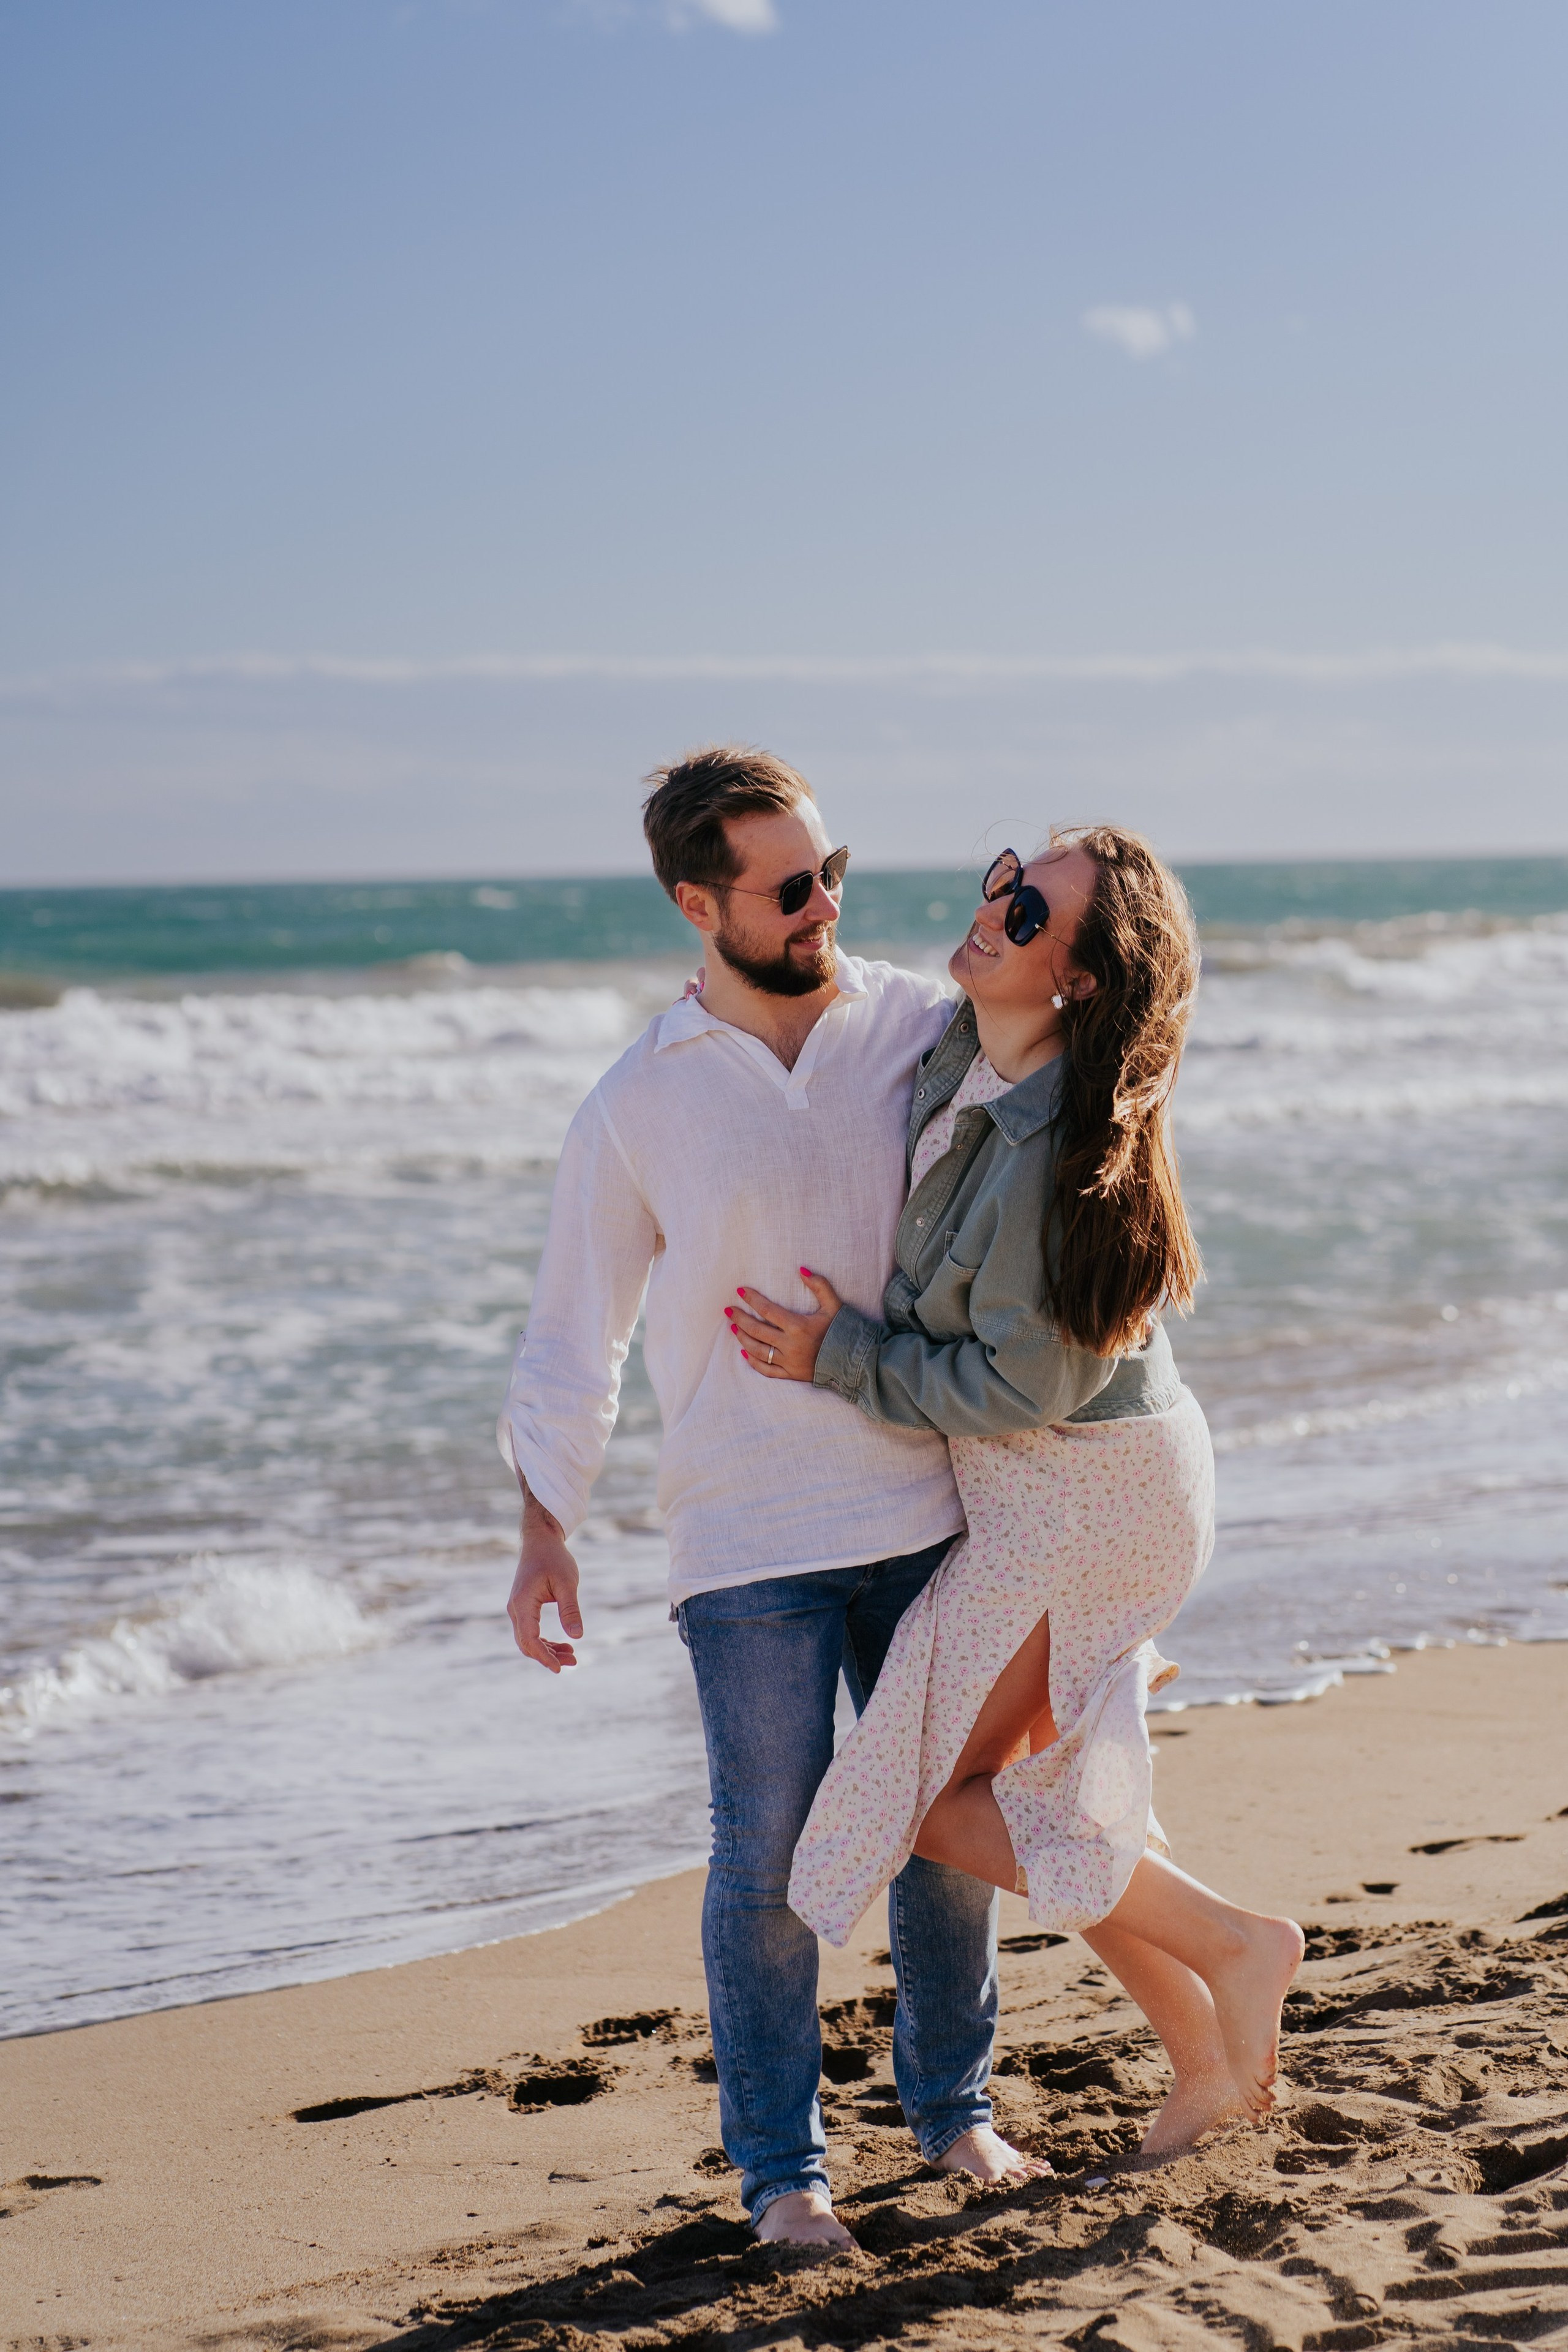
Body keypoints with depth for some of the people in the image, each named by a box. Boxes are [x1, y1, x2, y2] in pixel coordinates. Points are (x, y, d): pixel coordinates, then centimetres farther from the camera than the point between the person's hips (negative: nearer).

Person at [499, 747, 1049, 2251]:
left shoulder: (924, 1027, 1)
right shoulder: (640, 1105, -1)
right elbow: (575, 1331, 5)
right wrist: (545, 1531, 1)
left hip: (925, 1506, 2)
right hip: (747, 1540, -2)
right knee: (769, 1852, 0)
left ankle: (952, 2105, 29)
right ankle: (779, 2166, 14)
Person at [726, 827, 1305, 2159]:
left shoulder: (1054, 1149, -30)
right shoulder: (962, 1051, -3)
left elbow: (1012, 1388, -23)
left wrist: (839, 1357, -15)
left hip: (1080, 1490, -9)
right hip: (1053, 1484, 9)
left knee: (934, 1799, -3)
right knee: (1045, 1794, 17)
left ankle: (1231, 1944, 6)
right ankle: (1209, 2063, 28)